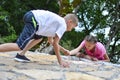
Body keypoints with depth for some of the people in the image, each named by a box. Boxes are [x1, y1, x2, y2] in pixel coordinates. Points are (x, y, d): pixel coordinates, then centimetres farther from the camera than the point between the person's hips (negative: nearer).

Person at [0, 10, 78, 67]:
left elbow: (50, 40, 37)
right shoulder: (63, 25, 3)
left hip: (32, 17, 11)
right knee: (19, 46, -16)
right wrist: (60, 61, 3)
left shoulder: (57, 21, 29)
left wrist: (63, 50, 35)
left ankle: (21, 54, 18)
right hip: (32, 19, -10)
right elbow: (55, 43, -2)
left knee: (39, 37, 33)